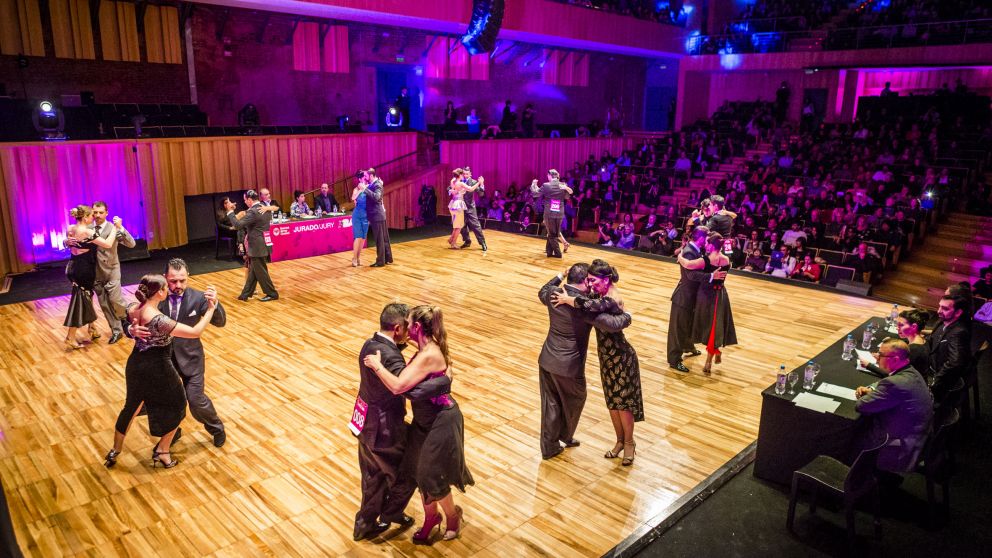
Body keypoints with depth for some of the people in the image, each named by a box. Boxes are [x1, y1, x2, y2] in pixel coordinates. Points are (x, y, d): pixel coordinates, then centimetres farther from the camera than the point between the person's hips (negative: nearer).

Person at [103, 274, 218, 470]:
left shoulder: (132, 309, -8)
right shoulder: (159, 320, -31)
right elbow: (195, 332, -27)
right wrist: (210, 309, -19)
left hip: (135, 366, 7)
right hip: (157, 370, -7)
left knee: (131, 407, 28)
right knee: (176, 407, 19)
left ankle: (115, 451, 42)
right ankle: (162, 451, 26)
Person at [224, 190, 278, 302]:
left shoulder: (252, 212, -21)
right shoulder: (265, 208, 6)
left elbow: (238, 225, -22)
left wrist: (230, 211, -14)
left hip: (257, 246, -9)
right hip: (263, 244, 9)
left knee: (261, 272, 3)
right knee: (253, 271, 15)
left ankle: (272, 294, 12)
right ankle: (246, 294, 23)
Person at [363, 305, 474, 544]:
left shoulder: (428, 356, -30)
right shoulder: (428, 349, 1)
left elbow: (397, 386, -35)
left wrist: (377, 365, -24)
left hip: (441, 422, -9)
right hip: (425, 420, 9)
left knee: (433, 476, 9)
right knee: (420, 471, 19)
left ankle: (453, 516, 36)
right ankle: (431, 517, 40)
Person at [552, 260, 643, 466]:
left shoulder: (611, 300, -29)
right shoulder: (606, 293, -1)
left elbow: (590, 305, -49)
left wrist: (567, 299, -31)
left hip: (620, 358, -9)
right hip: (607, 357, 9)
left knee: (623, 402, 7)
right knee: (612, 401, 18)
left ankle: (629, 443, 27)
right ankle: (620, 441, 34)